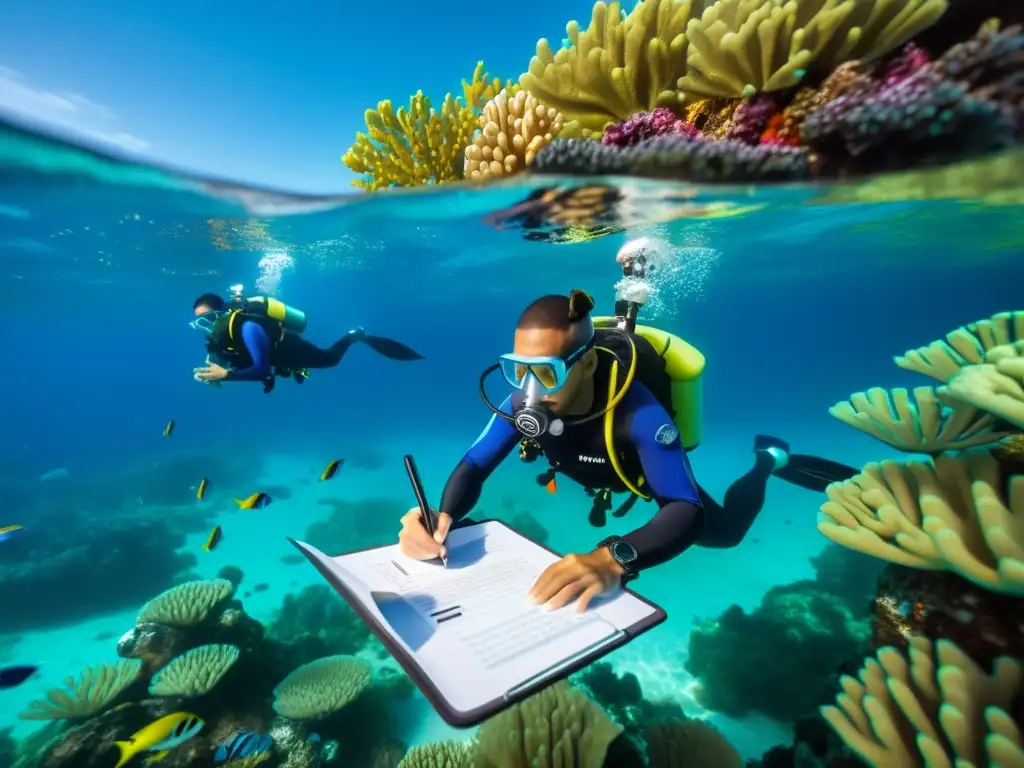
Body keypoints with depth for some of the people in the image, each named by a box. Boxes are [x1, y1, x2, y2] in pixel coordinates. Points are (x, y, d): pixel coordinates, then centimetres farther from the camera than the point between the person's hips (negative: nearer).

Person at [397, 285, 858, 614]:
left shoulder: (636, 409, -48)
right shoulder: (526, 400, -34)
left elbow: (687, 513, -53)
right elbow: (474, 466, -28)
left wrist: (612, 560, -72)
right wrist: (442, 518, -50)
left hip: (655, 474, -3)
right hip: (598, 470, 4)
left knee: (724, 533, 19)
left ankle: (767, 460, 42)